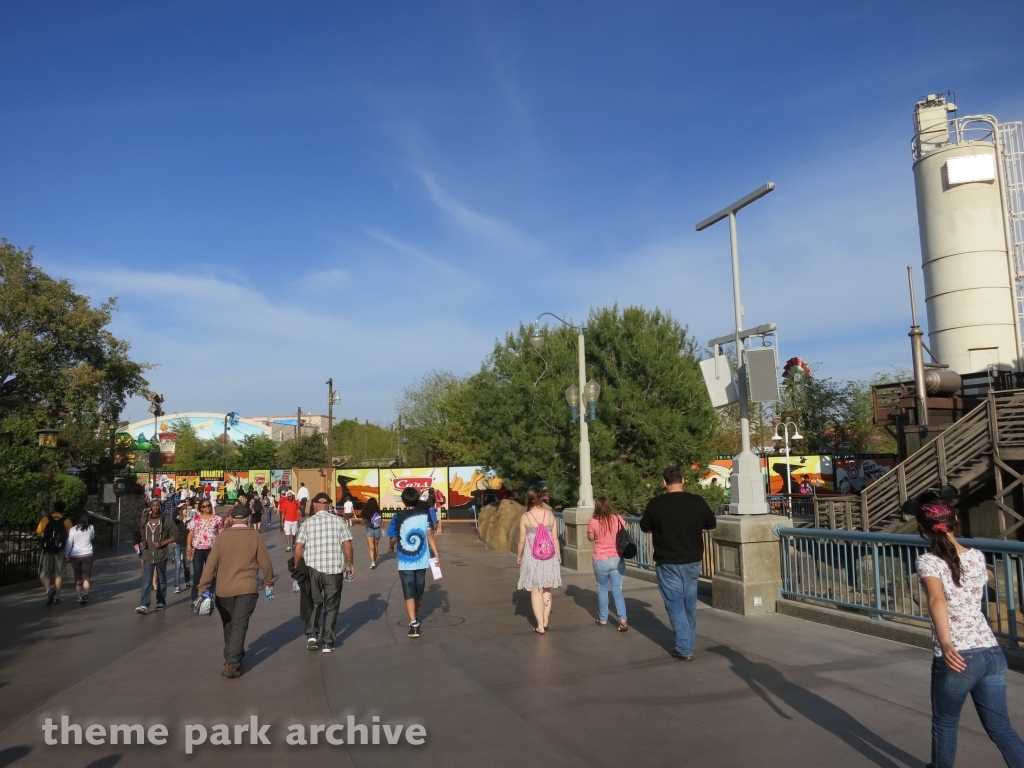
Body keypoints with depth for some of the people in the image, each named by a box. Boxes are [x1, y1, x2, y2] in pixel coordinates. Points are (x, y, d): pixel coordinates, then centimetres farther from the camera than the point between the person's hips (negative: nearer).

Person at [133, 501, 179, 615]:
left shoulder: (167, 519, -4)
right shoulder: (145, 520, 8)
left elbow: (175, 535, -5)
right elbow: (138, 533, 20)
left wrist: (162, 543, -16)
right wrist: (140, 542, 0)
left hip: (161, 554, -2)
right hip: (148, 555, 2)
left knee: (161, 580, 10)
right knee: (146, 580, -6)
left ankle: (161, 602, 22)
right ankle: (144, 605, -12)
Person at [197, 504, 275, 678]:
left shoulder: (222, 537, 0)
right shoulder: (255, 536, -4)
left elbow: (211, 564, -4)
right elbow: (265, 562, -1)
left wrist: (203, 588, 0)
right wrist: (269, 582, 13)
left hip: (224, 589, 2)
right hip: (247, 588, -2)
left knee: (229, 624, 19)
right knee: (239, 625, 0)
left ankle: (232, 657, 34)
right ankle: (232, 663, -11)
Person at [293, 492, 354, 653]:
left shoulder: (307, 523, 1)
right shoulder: (338, 521, 1)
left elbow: (298, 547, -3)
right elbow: (347, 545, -4)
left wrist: (297, 567, 8)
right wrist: (349, 564, 7)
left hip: (313, 568, 1)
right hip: (335, 569, -1)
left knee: (314, 603, 19)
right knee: (331, 606, 9)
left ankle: (311, 634, 6)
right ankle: (327, 642, 10)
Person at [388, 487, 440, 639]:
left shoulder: (398, 517, -8)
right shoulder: (424, 514, -2)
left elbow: (393, 538, -2)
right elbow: (430, 534, -8)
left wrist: (391, 547, 19)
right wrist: (436, 554, -6)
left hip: (405, 562, -3)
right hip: (421, 560, 3)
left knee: (409, 594, -2)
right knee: (419, 591, 20)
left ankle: (413, 624, -13)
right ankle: (415, 616, 39)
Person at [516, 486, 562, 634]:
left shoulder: (525, 517, -9)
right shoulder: (550, 514, -2)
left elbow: (522, 540, -5)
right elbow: (555, 537, 1)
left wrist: (519, 556, 11)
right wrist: (558, 554, 15)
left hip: (532, 557, -3)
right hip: (549, 556, 3)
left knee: (536, 591, 6)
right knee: (547, 590, 18)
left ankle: (540, 626, 7)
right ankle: (545, 621, 25)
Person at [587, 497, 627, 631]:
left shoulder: (593, 522, -13)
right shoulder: (617, 519, -6)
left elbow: (590, 538, 3)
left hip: (601, 561, -2)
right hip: (617, 559, 2)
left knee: (602, 589, 16)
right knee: (617, 590, 5)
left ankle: (603, 619, 25)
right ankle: (623, 620, -7)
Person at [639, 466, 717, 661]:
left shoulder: (655, 504, -12)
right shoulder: (697, 501, -7)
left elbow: (645, 528, 3)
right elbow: (711, 526, 8)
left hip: (667, 563, -3)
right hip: (692, 561, 3)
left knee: (675, 605, 5)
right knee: (690, 604, 19)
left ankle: (684, 649, 2)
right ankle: (689, 643, 34)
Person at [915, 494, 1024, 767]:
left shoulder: (928, 562, -10)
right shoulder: (978, 557, 5)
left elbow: (937, 599, -29)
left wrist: (945, 643, -41)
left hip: (958, 658, -5)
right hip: (992, 654, 5)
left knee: (945, 723, 17)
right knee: (1000, 727, 14)